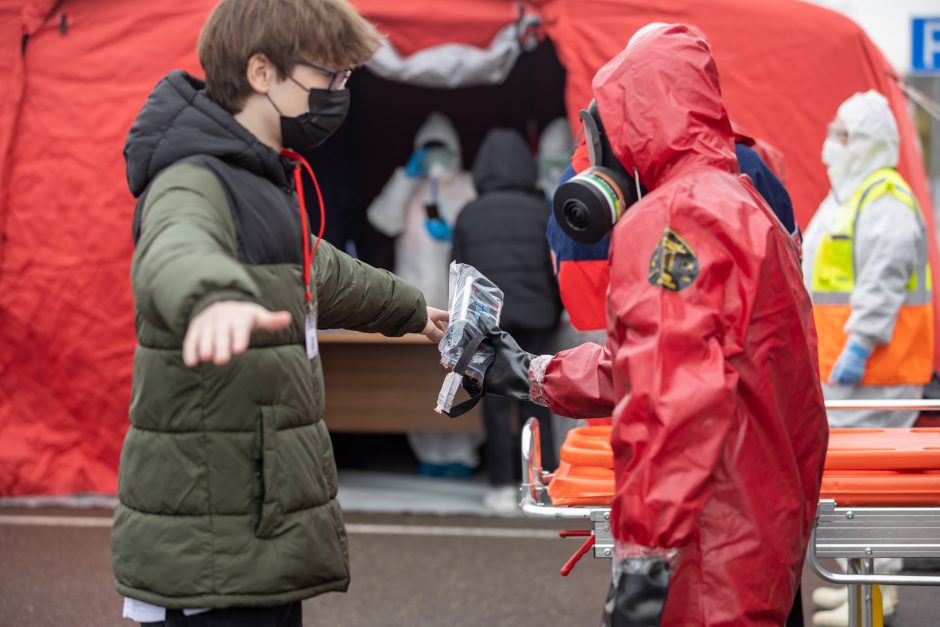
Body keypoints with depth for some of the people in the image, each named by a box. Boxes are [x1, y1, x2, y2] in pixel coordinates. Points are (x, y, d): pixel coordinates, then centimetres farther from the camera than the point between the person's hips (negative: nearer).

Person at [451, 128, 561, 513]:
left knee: (496, 403, 4)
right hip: (534, 319, 0)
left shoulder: (469, 215, 3)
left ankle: (502, 488, 4)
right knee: (536, 402, 5)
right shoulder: (542, 212, 0)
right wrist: (554, 313, 16)